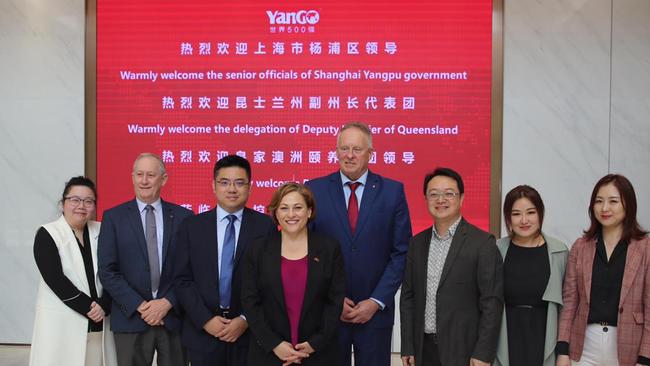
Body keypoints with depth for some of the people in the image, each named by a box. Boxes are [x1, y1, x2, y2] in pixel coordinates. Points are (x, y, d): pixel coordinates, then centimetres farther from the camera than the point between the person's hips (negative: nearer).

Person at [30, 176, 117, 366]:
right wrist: (88, 307, -14)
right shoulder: (47, 234, -3)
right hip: (60, 323, -3)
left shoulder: (101, 232, 7)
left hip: (98, 322, 3)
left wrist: (103, 306, -13)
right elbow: (55, 279, -12)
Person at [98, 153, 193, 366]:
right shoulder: (114, 217, 2)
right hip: (131, 319, 0)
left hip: (174, 317, 1)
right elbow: (107, 271, -4)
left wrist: (168, 302, -11)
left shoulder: (183, 217, 3)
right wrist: (140, 306, -11)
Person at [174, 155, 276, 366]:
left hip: (250, 333, -1)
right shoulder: (192, 226, 3)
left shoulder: (265, 226, -2)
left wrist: (246, 320, -10)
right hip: (202, 332, 1)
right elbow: (183, 280, 1)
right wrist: (206, 320, -8)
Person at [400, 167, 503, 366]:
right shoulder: (417, 243, 8)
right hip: (424, 349, 4)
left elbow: (492, 302, -9)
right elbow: (408, 296, 9)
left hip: (464, 350, -4)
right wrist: (407, 348, 5)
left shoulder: (482, 243, -7)